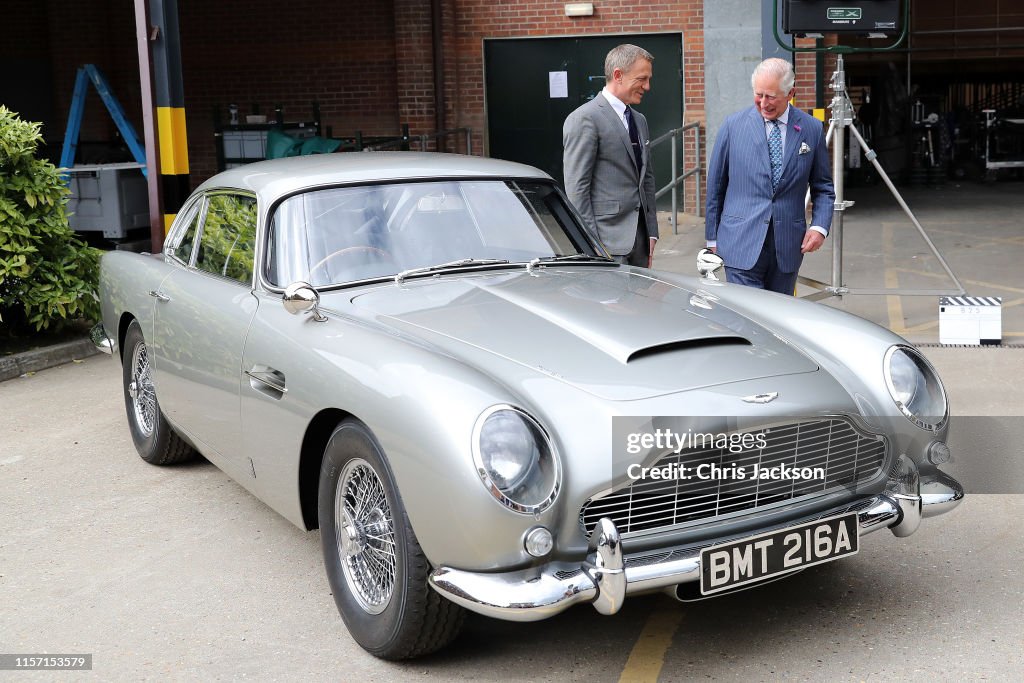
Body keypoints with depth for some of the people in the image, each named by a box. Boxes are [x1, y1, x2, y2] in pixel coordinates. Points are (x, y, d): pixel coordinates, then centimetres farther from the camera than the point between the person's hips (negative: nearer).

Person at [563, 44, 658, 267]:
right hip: (608, 240, -8)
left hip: (639, 239, 8)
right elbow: (576, 188, -13)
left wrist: (652, 232, 15)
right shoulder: (584, 119, -9)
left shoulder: (639, 120, 19)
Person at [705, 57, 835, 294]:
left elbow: (823, 188, 11)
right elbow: (715, 186, 6)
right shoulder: (734, 125, 0)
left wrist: (820, 226, -6)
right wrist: (712, 238, 7)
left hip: (788, 247, 2)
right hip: (742, 244, -2)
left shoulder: (812, 129, 4)